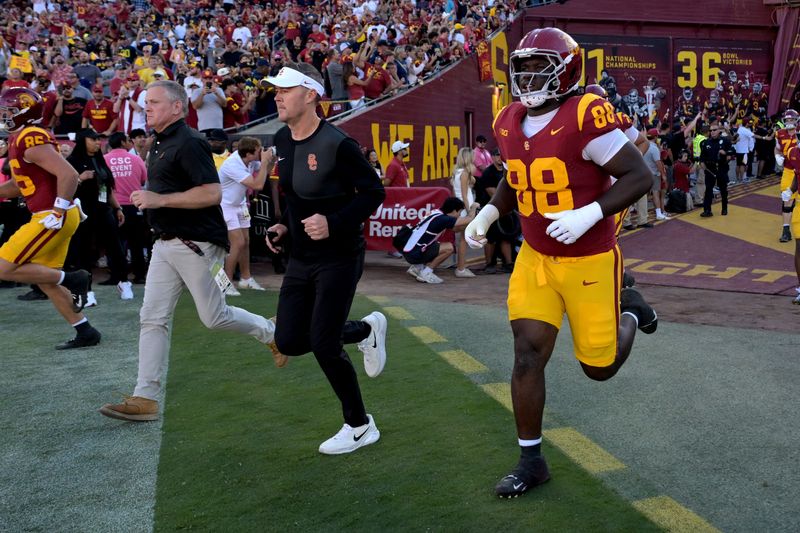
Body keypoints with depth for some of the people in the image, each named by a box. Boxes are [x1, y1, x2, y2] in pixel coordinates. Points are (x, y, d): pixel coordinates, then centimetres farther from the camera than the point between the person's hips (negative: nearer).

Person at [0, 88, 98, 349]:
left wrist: (58, 212, -21)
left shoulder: (31, 139, -16)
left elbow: (69, 175, -24)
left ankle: (71, 280, -2)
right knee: (46, 281, 14)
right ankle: (85, 332, 20)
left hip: (53, 218, -10)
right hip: (46, 217, 10)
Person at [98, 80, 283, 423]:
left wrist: (160, 200, -22)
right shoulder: (160, 143, 16)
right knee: (153, 318, 2)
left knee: (214, 317, 0)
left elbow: (212, 193, -24)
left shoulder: (189, 143, -15)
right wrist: (148, 199, 15)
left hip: (196, 243, -9)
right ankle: (145, 399, 4)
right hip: (166, 244, 9)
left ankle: (271, 333, 27)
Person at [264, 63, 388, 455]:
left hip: (338, 257, -8)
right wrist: (285, 226, 5)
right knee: (289, 342, 6)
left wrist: (334, 223, -26)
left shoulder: (336, 144, -20)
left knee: (323, 345, -7)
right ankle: (365, 330, 30)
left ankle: (359, 426, 15)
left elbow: (373, 192, -15)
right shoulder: (283, 140, 5)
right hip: (300, 258, 8)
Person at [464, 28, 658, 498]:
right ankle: (531, 461, 11)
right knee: (528, 353, -4)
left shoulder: (584, 117, -20)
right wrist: (489, 213, 2)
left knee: (599, 366, 8)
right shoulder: (509, 124, 1)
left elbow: (640, 175, -19)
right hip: (536, 258, 5)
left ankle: (629, 311, 41)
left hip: (589, 260, -5)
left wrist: (588, 215, -30)